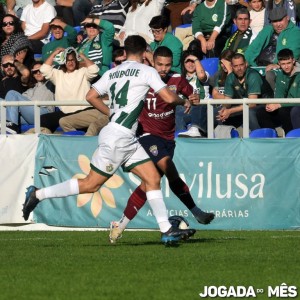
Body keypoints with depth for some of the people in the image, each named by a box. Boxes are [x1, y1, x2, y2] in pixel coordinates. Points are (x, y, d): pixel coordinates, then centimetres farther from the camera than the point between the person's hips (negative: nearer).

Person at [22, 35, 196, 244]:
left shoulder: (112, 73, 14)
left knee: (153, 179, 4)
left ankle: (167, 230, -1)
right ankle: (38, 194, 2)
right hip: (118, 136, -8)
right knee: (91, 184, -4)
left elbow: (91, 97, 14)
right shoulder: (146, 71, -5)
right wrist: (184, 102, 12)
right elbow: (169, 97, -9)